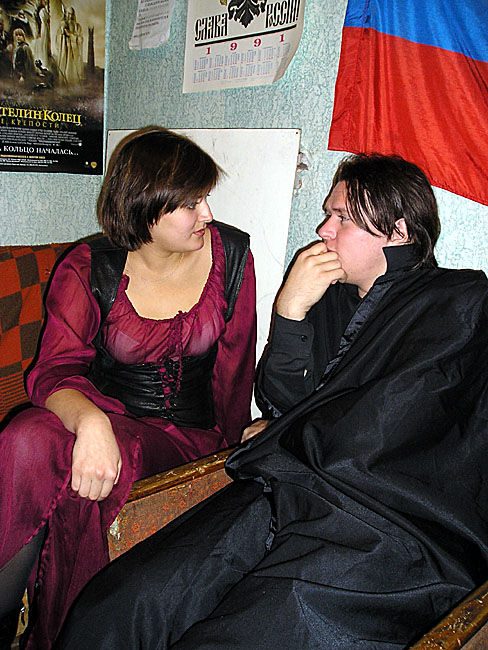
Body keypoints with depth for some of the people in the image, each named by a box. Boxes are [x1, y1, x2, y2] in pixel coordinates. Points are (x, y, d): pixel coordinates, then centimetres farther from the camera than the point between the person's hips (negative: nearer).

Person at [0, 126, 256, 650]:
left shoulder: (231, 253, -2)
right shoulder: (89, 268, -6)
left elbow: (234, 366, 6)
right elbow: (55, 368, -15)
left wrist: (226, 446, 11)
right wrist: (90, 422, -38)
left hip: (186, 432, 0)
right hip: (102, 409, 1)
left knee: (93, 475, -32)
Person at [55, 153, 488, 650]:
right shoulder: (332, 295, 17)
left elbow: (360, 439, -12)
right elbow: (282, 401, 12)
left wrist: (277, 440, 5)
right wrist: (291, 308, 0)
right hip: (284, 494, 5)